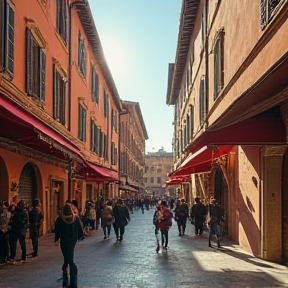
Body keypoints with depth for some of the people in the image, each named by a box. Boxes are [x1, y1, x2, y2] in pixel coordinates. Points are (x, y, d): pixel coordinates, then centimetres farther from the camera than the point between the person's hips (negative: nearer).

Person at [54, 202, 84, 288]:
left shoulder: (60, 219, -10)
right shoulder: (76, 218, -5)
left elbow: (57, 230, -3)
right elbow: (80, 229, 2)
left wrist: (56, 238, 10)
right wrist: (81, 237, 17)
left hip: (64, 241, -2)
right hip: (73, 240, 3)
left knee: (70, 260, 2)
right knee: (69, 258, 13)